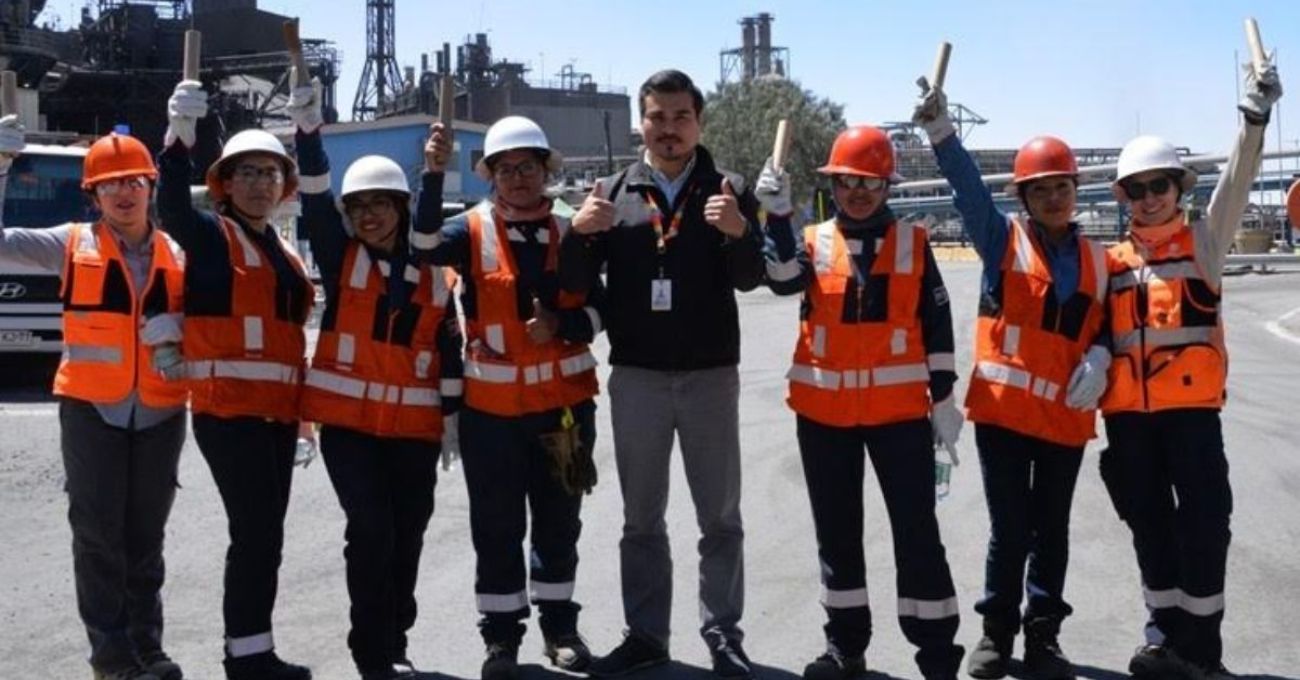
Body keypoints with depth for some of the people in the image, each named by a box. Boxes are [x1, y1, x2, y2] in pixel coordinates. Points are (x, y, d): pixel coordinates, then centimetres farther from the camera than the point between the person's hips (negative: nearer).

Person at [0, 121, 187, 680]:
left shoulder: (176, 254, 7)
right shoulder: (72, 245, 1)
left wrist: (177, 331, -10)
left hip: (160, 413, 2)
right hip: (91, 410, -2)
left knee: (145, 537, 10)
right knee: (98, 534, -1)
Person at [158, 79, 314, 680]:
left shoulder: (283, 253, 18)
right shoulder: (211, 235, -3)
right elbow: (172, 205, -24)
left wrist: (300, 408, 21)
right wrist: (180, 131, -35)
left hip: (276, 409, 8)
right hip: (228, 407, -8)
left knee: (262, 534, 11)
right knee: (258, 531, -11)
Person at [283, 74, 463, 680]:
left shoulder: (432, 277, 7)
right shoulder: (341, 258, 2)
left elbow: (448, 351, 10)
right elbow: (314, 198, -11)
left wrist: (452, 413, 7)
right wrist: (307, 124, -21)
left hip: (414, 426, 2)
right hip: (348, 420, -2)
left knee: (406, 538, 8)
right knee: (371, 530, -10)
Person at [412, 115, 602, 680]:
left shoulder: (568, 233, 4)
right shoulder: (473, 230, -3)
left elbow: (597, 309, 5)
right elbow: (425, 244, -24)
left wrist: (561, 326, -15)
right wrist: (434, 174, -33)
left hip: (564, 401, 2)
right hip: (491, 405, -2)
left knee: (559, 522, 13)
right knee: (497, 527, 5)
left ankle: (559, 625, 28)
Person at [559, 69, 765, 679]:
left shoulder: (729, 190, 0)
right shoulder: (615, 193, 4)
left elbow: (750, 277, -11)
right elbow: (576, 283, -2)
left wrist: (739, 232, -32)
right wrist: (579, 233, -22)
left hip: (710, 375, -1)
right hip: (636, 377, 2)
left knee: (719, 517, 7)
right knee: (641, 517, 11)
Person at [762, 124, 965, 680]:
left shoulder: (912, 242, 4)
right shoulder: (813, 241, 5)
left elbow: (937, 324, 4)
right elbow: (784, 280, -17)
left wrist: (944, 398, 0)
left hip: (900, 407, -1)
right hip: (824, 409, 2)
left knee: (916, 529, -1)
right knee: (836, 530, 11)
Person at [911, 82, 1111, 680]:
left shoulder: (1094, 259, 10)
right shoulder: (1003, 240, -1)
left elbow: (1104, 323, 16)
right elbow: (969, 190, -15)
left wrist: (1099, 358, -6)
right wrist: (941, 132, -29)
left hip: (1066, 415, 3)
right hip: (1003, 408, -3)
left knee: (1051, 530, 10)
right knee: (1009, 529, 3)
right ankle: (997, 632, 19)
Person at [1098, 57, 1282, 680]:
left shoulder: (1202, 241, 3)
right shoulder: (1113, 262, 11)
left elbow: (1235, 186, -13)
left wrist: (1254, 120, -27)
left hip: (1191, 403, -3)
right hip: (1127, 411, 4)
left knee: (1203, 519, -5)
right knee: (1149, 521, 11)